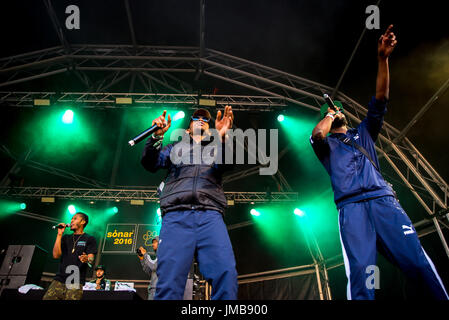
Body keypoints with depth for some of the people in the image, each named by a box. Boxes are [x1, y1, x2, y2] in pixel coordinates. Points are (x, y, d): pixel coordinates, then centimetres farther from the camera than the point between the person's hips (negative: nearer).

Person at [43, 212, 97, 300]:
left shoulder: (89, 239, 7)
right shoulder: (66, 238, 21)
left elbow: (91, 259, -5)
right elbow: (56, 255, 7)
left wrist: (87, 259, -30)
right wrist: (59, 234, 5)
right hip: (59, 280, 4)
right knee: (47, 298, -13)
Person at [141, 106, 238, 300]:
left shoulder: (215, 148, 29)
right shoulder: (176, 147, 30)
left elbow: (225, 163, 6)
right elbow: (150, 164, 15)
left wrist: (222, 137, -14)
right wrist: (157, 136, -2)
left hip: (210, 216, 0)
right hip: (176, 215, 0)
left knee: (226, 273, -21)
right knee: (170, 279, -15)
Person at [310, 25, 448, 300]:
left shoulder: (364, 132, 28)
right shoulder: (327, 145, 20)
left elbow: (380, 99, 15)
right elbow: (317, 134, -7)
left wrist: (383, 58, 5)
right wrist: (330, 114, 14)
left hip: (383, 198, 3)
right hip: (351, 206, -2)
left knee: (419, 260, -10)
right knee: (360, 271, -16)